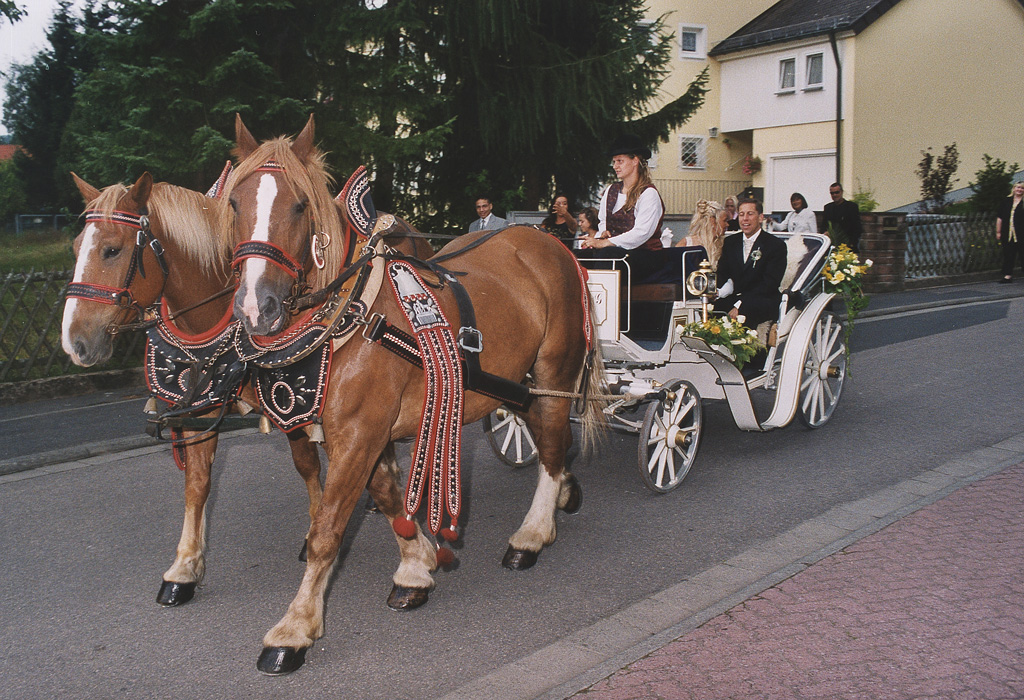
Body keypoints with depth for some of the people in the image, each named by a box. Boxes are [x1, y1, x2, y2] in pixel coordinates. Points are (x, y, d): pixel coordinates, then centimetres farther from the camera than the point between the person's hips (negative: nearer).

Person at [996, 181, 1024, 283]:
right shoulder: (1007, 201, 10)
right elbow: (1000, 217, 11)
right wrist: (998, 231, 7)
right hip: (1007, 234, 3)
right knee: (1008, 255, 5)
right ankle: (1008, 275, 8)